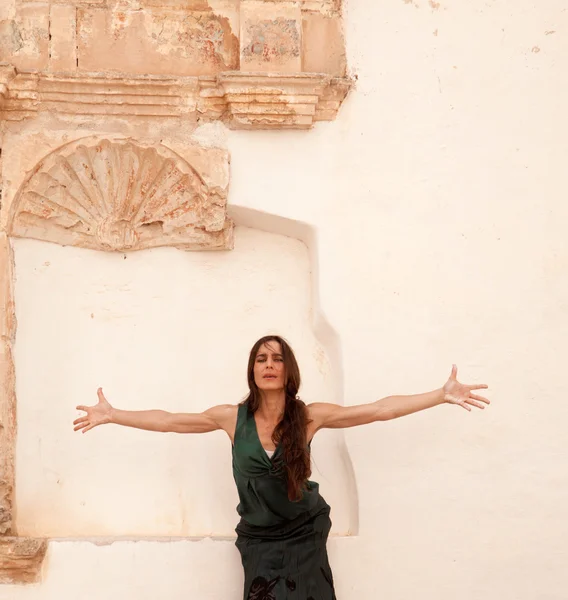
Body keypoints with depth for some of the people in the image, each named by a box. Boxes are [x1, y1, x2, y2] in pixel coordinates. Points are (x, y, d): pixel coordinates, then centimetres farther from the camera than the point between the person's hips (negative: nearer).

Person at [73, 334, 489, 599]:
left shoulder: (310, 415, -11)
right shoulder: (233, 417, -8)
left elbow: (380, 410, -13)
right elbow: (168, 421, -3)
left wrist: (442, 395, -16)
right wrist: (112, 415, -5)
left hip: (304, 533, 0)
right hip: (259, 538, 1)